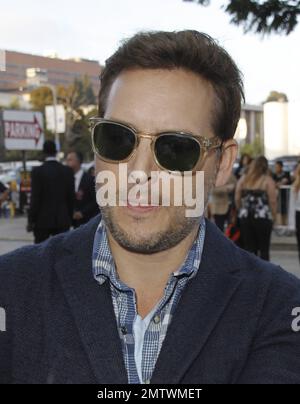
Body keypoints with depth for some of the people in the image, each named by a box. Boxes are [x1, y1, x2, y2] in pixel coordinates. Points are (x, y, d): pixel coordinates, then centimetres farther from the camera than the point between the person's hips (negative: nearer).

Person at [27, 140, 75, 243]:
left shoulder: (38, 171, -9)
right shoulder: (67, 171, 2)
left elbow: (35, 198, -10)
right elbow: (71, 197, 6)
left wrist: (31, 220, -2)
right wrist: (69, 218, 15)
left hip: (42, 220, -3)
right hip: (62, 220, 3)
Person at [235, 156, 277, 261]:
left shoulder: (243, 180, 6)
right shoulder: (268, 181, -5)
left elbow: (237, 199, 6)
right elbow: (272, 201, -9)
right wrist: (273, 215, 3)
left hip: (245, 217, 4)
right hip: (263, 217, -3)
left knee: (249, 248, 8)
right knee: (264, 249, 3)